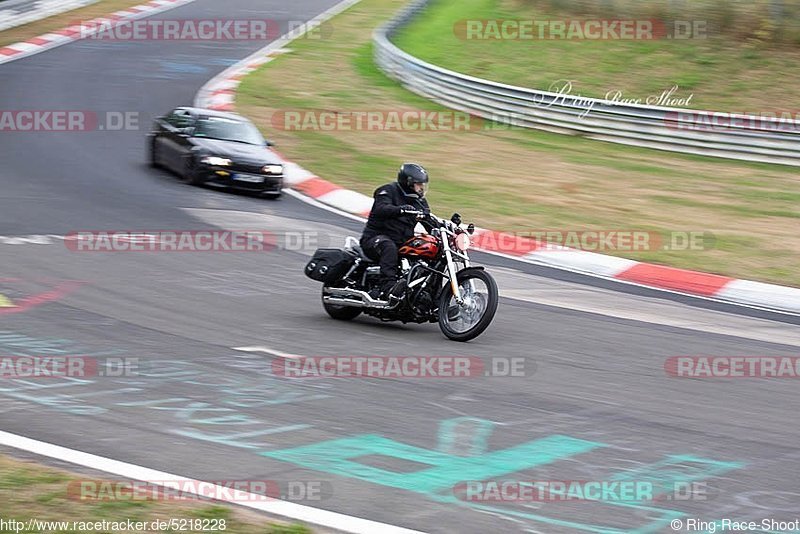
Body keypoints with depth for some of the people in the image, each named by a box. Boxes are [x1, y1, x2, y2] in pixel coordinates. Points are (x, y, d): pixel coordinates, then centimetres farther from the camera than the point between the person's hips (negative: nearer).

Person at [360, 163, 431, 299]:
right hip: (375, 238, -8)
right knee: (389, 248, -39)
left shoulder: (419, 201, 16)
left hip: (402, 242, 8)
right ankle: (388, 285, -52)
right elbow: (381, 209, -25)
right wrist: (401, 210, -45)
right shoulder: (389, 191, -6)